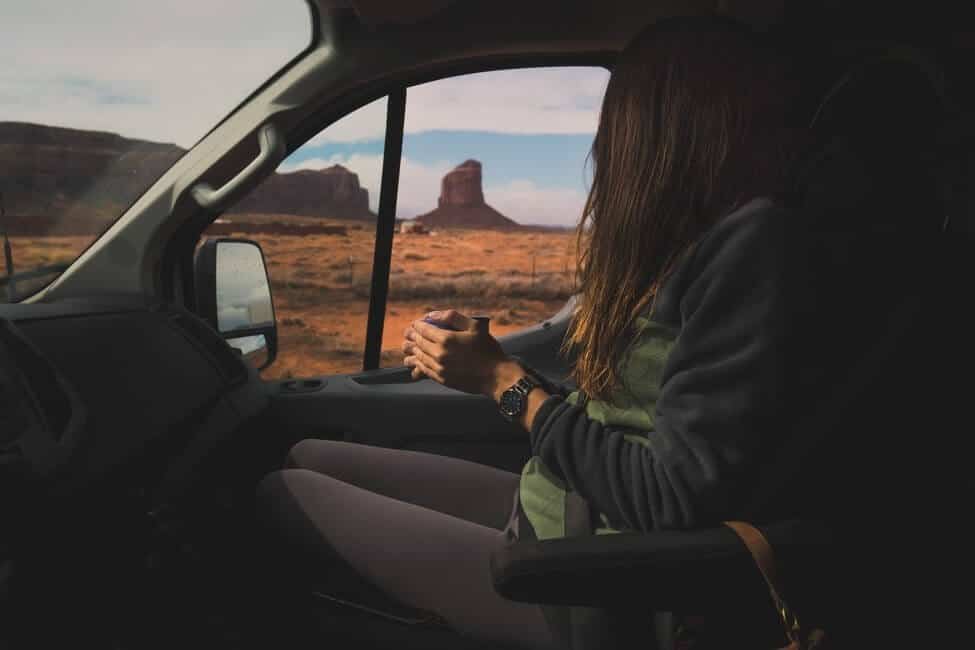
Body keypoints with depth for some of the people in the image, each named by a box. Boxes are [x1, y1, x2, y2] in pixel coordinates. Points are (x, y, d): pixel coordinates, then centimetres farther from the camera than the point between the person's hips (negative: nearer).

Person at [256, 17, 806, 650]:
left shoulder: (752, 242, -21)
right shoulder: (689, 242, 6)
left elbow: (676, 505, -24)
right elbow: (608, 416, 9)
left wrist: (505, 381, -15)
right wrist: (484, 356, 2)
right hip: (559, 505, 8)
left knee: (284, 493, 1)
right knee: (308, 457, 12)